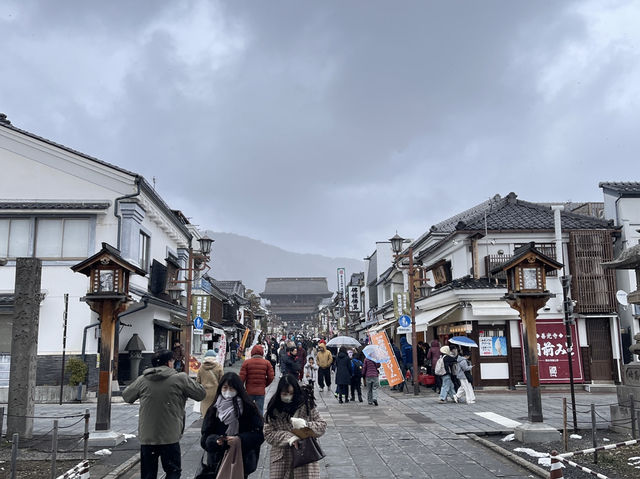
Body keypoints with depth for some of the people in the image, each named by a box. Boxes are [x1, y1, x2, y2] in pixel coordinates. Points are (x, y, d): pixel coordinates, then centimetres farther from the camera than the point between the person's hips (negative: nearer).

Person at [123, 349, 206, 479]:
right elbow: (201, 394, -2)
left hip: (146, 436, 3)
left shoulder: (142, 380, 1)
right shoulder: (180, 379, -9)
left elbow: (126, 396, 15)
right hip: (170, 437, -3)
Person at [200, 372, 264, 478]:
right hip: (218, 461, 2)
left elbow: (259, 433, -8)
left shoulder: (248, 408, -5)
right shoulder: (214, 409, 2)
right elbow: (205, 436, 2)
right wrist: (216, 440, -18)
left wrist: (240, 440, -19)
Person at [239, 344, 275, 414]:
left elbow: (242, 377, -8)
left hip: (249, 391, 0)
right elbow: (271, 377, -4)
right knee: (259, 411, 7)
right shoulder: (267, 363, -2)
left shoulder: (246, 362, -6)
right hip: (261, 392, 0)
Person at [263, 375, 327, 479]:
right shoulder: (273, 410, -1)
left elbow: (322, 425, 2)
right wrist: (289, 437, -17)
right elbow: (268, 434, -4)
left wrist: (306, 425, -17)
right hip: (281, 458, 1)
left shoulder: (306, 405, -2)